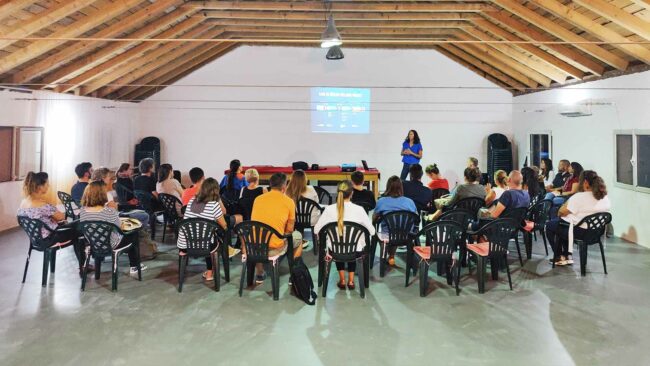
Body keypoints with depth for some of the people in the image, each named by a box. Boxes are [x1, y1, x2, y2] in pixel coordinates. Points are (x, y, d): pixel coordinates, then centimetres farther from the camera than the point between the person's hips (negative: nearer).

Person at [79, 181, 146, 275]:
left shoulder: (82, 211, -13)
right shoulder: (110, 211, -31)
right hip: (110, 246, -6)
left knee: (124, 234, 31)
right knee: (132, 235, 23)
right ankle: (134, 266, 35)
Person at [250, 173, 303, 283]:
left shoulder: (258, 199, 9)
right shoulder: (289, 202, -1)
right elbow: (289, 230, 5)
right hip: (275, 249, -3)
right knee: (297, 236, 26)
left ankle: (259, 274, 38)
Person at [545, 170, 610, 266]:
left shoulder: (579, 197, -22)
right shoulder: (605, 197, -1)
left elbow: (562, 212, -14)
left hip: (580, 232, -8)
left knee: (550, 225, 18)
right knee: (562, 223, 30)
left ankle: (559, 257, 24)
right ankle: (568, 256, 28)